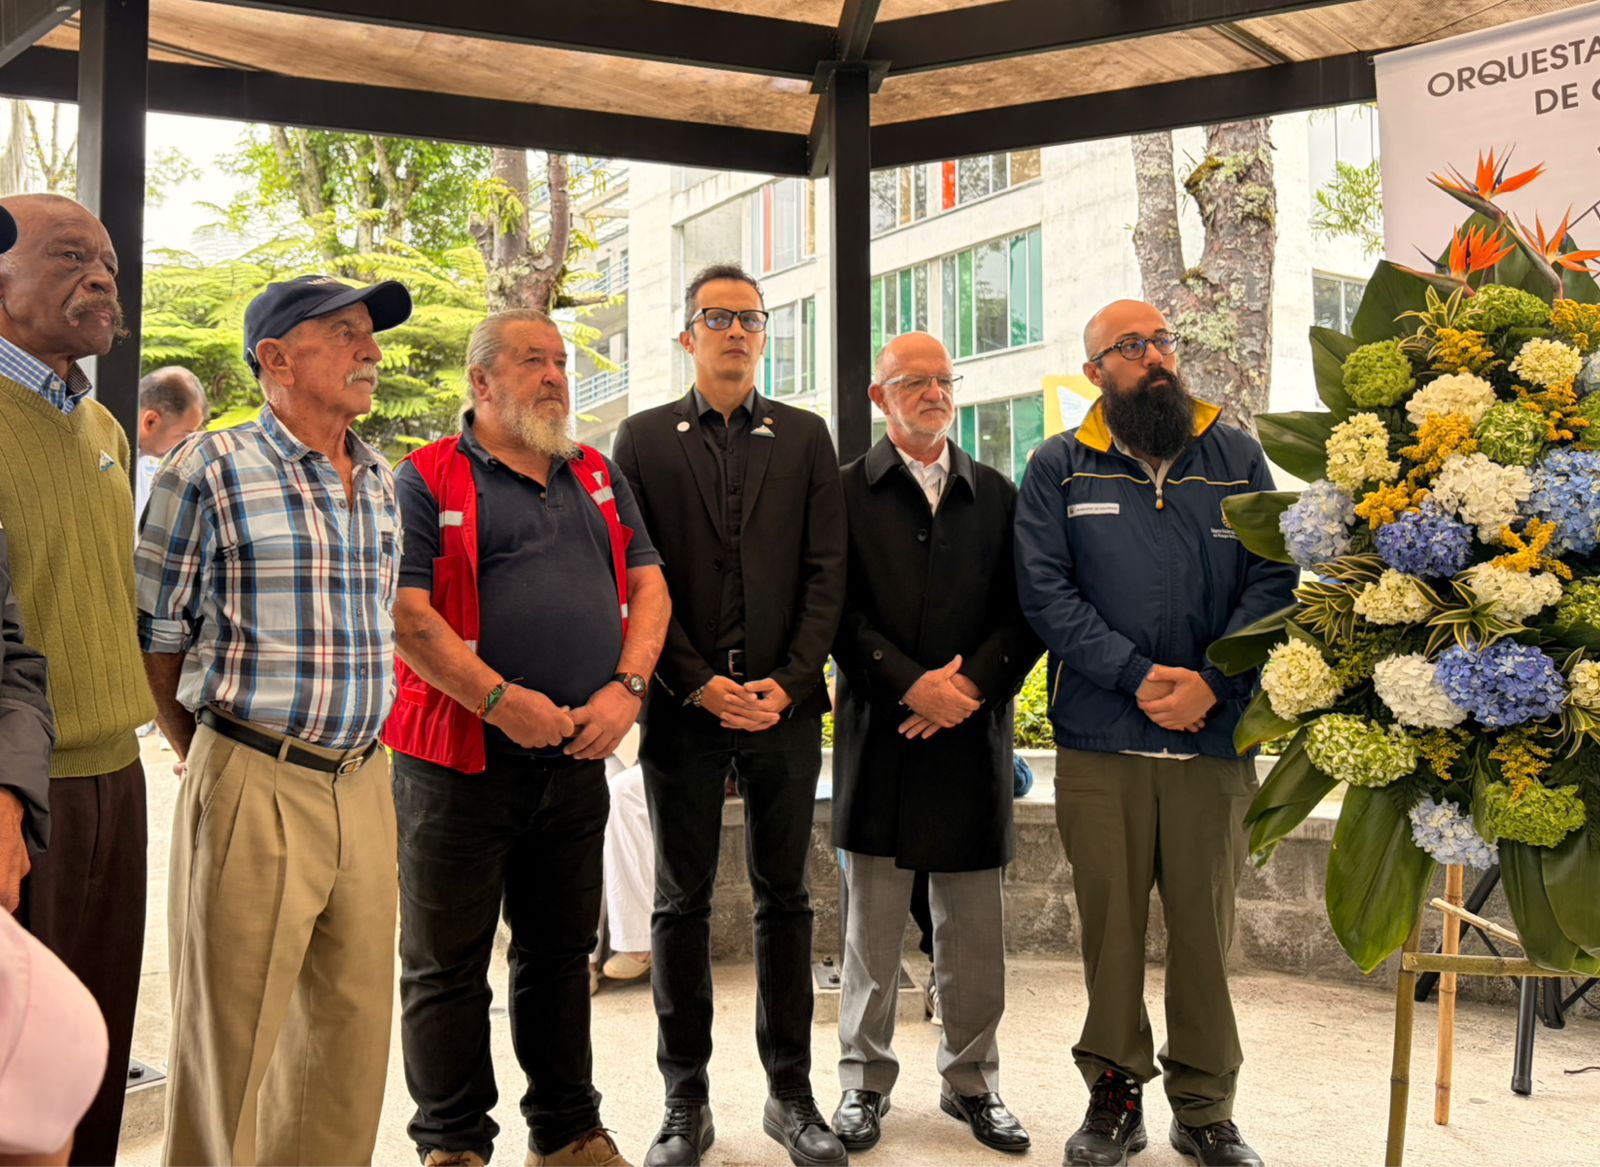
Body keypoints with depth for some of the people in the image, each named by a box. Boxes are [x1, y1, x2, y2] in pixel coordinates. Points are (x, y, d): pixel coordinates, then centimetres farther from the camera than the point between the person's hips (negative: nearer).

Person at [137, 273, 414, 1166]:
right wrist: (209, 756, 2)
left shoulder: (384, 482, 12)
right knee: (230, 1037, 4)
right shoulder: (210, 470, -6)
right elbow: (153, 636, -3)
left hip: (364, 783, 6)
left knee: (355, 1025, 13)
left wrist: (356, 745, 16)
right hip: (254, 788, -5)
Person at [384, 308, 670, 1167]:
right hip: (461, 760, -5)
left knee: (561, 952, 15)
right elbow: (406, 614, -12)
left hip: (578, 756, 5)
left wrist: (626, 686, -6)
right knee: (446, 962, 5)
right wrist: (500, 700, -19)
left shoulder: (597, 477, 14)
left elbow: (647, 586, 11)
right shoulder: (427, 480, -3)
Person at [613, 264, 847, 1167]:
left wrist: (787, 682, -8)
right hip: (683, 709, -1)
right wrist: (699, 684, -10)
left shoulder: (805, 438, 9)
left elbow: (827, 573, 4)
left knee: (786, 897, 8)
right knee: (683, 904, 6)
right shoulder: (644, 439, 6)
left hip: (786, 707, 1)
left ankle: (792, 1092, 19)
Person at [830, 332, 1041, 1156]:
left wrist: (970, 684, -9)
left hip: (972, 736, 2)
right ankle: (865, 1081, 19)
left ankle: (971, 1080, 23)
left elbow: (1027, 612, 6)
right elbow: (837, 611, -5)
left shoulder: (998, 496, 12)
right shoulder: (848, 491, 3)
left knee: (974, 930, 9)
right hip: (880, 737, -2)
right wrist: (911, 684, -14)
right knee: (872, 926, 6)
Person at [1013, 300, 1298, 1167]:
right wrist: (1136, 676, -12)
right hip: (1099, 741, -1)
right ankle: (1115, 1095, 20)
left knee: (1207, 925, 6)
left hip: (1216, 737, 1)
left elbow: (1273, 580, 3)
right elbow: (1046, 591, -2)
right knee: (1109, 922, 5)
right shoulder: (1059, 469, 7)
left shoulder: (1237, 459, 11)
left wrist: (1212, 683, -11)